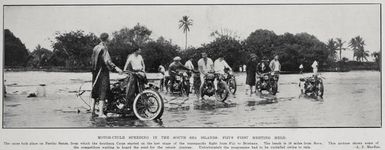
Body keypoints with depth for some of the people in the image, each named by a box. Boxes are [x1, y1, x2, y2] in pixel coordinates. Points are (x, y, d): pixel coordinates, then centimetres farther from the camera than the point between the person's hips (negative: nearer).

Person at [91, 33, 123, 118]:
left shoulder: (95, 48, 10)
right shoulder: (104, 49, -13)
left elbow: (92, 60, 18)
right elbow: (107, 60, -26)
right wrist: (116, 68, -35)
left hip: (95, 72, 8)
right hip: (103, 72, -8)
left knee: (95, 91, 16)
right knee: (103, 92, -7)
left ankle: (92, 109, 22)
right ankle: (101, 112, -10)